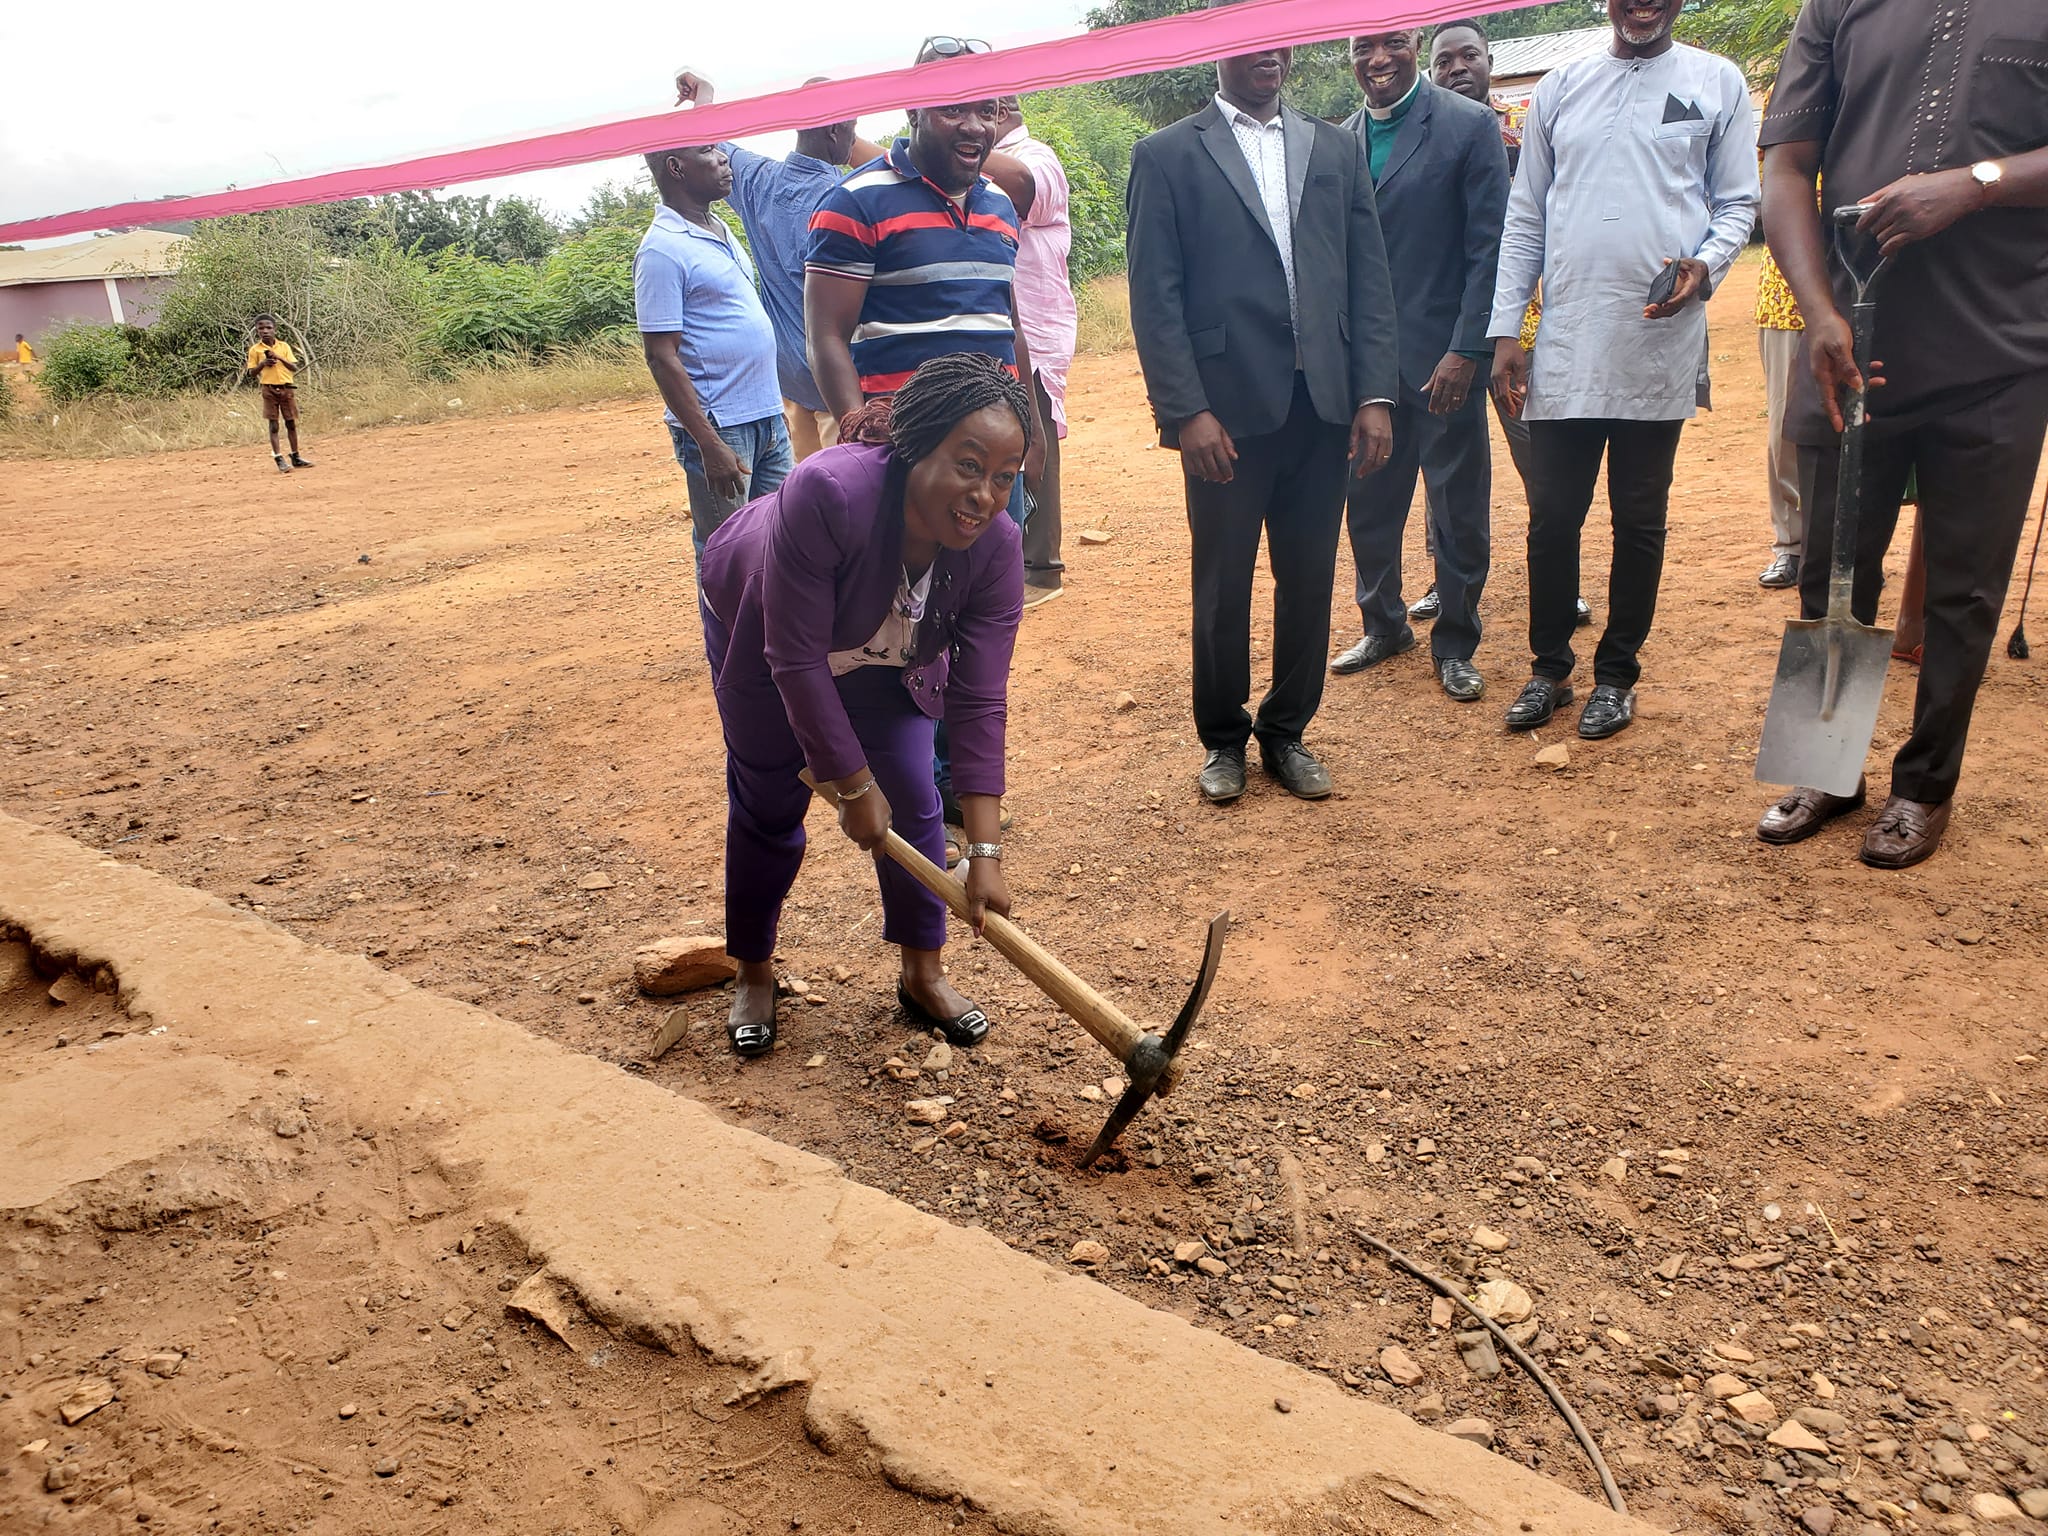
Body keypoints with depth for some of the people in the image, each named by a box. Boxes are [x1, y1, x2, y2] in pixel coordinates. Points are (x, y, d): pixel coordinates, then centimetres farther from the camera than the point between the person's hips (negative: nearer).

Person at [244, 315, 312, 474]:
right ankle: (279, 459, 0)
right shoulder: (255, 349, 1)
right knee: (273, 425, -1)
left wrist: (280, 358, -13)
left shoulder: (284, 346, 4)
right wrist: (263, 363, -14)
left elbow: (295, 368, 0)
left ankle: (296, 457, 16)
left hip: (287, 388, 1)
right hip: (269, 389, -1)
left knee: (291, 423, 7)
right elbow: (252, 372, 3)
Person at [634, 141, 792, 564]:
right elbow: (662, 357, -16)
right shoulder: (663, 249, -13)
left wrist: (775, 406, 18)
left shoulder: (720, 230, 14)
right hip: (719, 427, -8)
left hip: (768, 418, 8)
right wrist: (709, 444, -21)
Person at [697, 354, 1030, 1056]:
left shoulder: (996, 547, -31)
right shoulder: (828, 493, -44)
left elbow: (978, 703, -28)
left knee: (913, 799, -2)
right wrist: (854, 787, -28)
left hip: (887, 654, 3)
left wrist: (984, 852, -31)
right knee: (770, 806, 5)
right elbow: (795, 660, -36)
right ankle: (754, 974, 26)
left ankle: (924, 974, 17)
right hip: (763, 631, -3)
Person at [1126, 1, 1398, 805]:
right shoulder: (1168, 154, 3)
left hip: (1322, 405, 3)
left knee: (1309, 579, 7)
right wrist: (1186, 410, -13)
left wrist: (1375, 395, -1)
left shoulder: (1337, 149, 14)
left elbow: (1369, 278, 9)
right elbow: (1155, 295, -4)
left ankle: (1287, 731, 24)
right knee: (1223, 586, 6)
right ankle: (1223, 739, 23)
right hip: (1228, 409, -3)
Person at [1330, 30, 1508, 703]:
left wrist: (1465, 352, -15)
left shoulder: (1469, 126, -4)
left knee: (1459, 511, 4)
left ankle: (1455, 645, 19)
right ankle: (1384, 624, 30)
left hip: (1442, 358, -4)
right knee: (1368, 503, 11)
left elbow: (1488, 248, -8)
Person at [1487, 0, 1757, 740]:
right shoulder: (1560, 88, 10)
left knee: (1639, 521, 7)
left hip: (1660, 340, -1)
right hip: (1565, 345, 2)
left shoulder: (1717, 84, 6)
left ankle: (1617, 674, 20)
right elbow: (1524, 219, 9)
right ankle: (1550, 668, 20)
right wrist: (1504, 332, 3)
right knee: (1551, 517, 4)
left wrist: (1705, 266, -16)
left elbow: (1738, 202, 6)